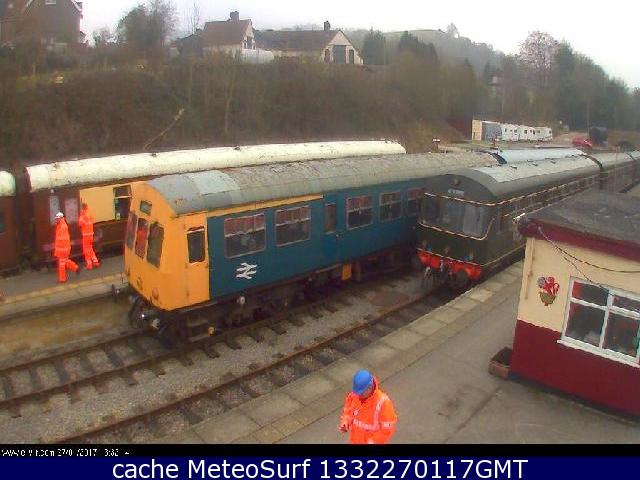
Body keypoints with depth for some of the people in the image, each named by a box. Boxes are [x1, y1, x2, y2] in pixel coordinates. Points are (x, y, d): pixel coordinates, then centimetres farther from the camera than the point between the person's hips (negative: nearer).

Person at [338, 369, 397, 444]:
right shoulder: (354, 396, -14)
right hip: (355, 441, 4)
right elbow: (347, 412, 3)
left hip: (373, 442, -4)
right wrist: (344, 423, -16)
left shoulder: (383, 401, -28)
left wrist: (372, 441, -26)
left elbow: (388, 429, -22)